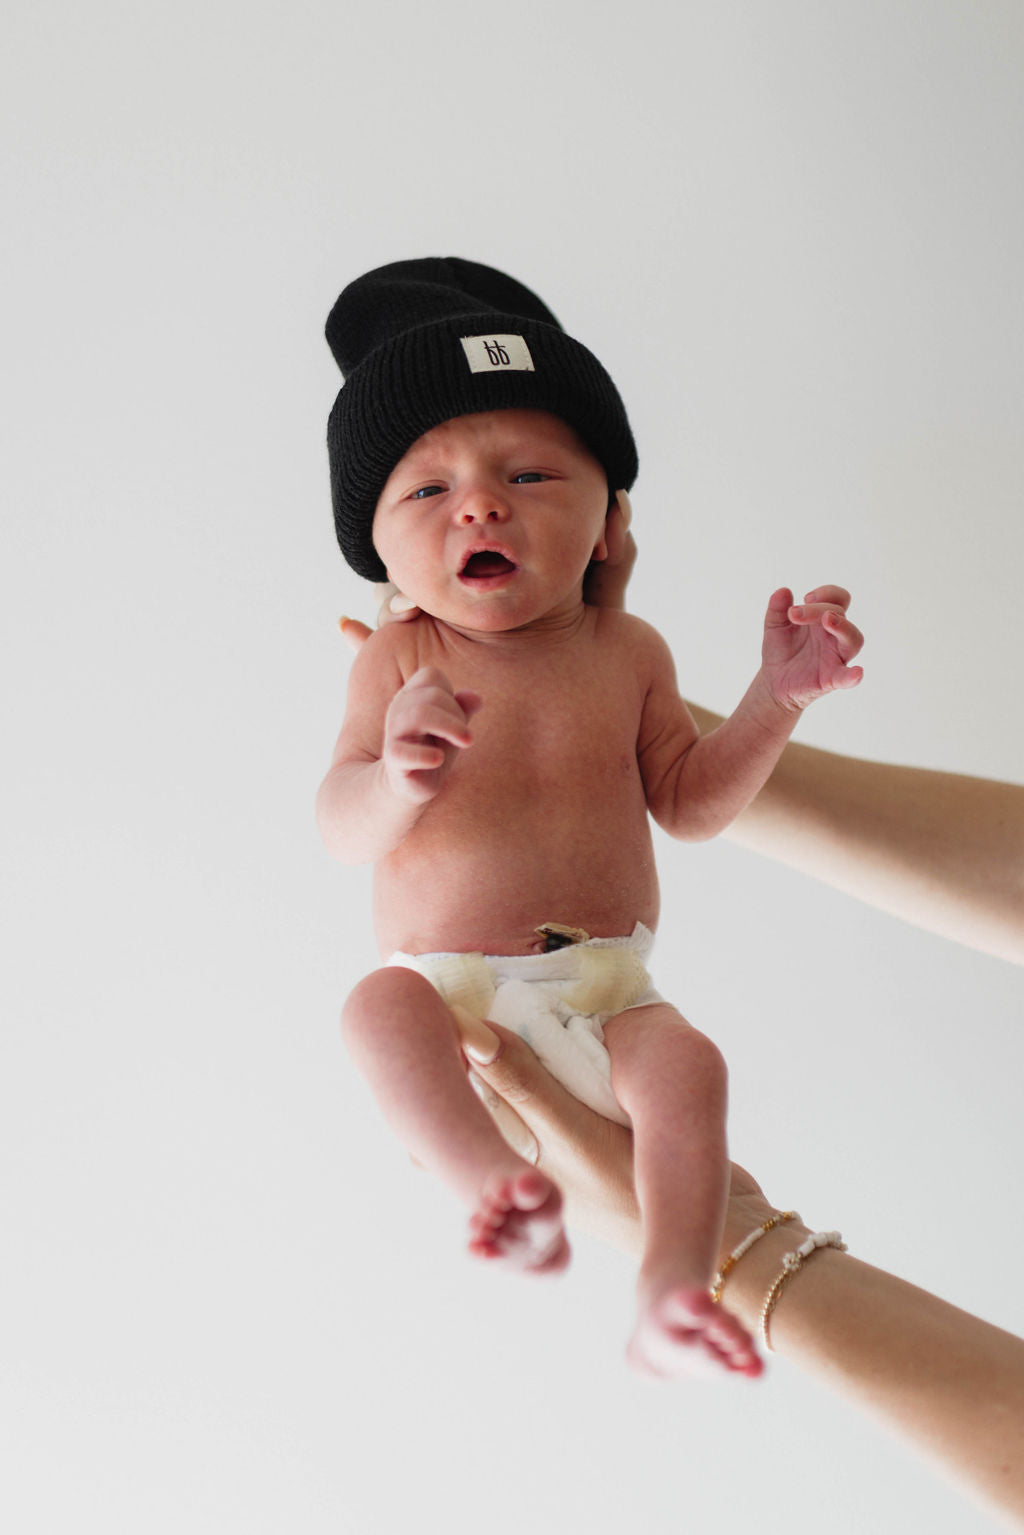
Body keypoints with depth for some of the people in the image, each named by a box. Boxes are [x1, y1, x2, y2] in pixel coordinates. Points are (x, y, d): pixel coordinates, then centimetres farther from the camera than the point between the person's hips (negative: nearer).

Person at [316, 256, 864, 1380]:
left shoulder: (626, 653, 4)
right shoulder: (401, 661, -4)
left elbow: (690, 802, 9)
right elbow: (343, 831, -10)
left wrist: (776, 695, -5)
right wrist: (398, 776, -35)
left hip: (605, 993, 2)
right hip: (449, 990, -1)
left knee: (685, 1065, -26)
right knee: (377, 1014, -32)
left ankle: (669, 1296, -28)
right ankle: (496, 1184, -41)